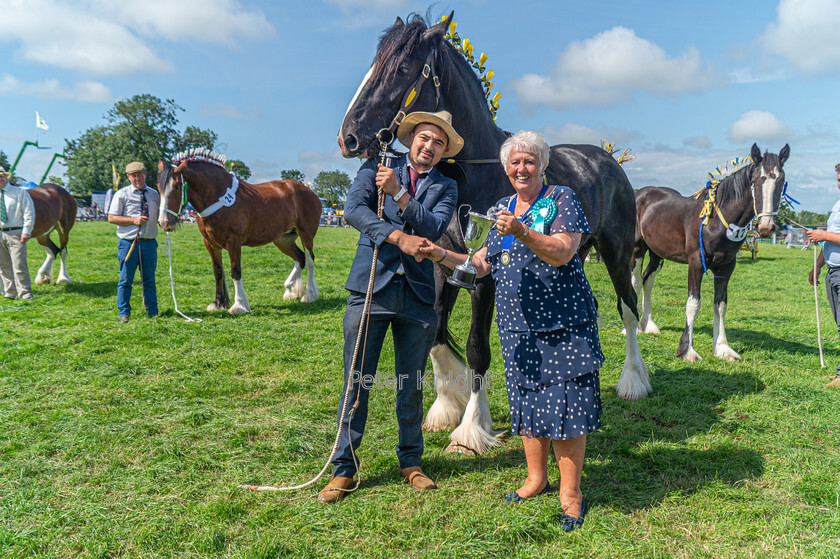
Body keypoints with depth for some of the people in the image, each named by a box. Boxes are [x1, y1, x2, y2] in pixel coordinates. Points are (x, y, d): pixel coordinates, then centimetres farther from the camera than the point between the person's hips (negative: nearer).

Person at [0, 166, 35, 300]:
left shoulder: (20, 192, 0)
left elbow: (29, 212, -3)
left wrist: (26, 231, -10)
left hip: (15, 233, -4)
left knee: (19, 265, -9)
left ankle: (25, 293, -3)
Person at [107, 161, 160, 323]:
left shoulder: (154, 194, 11)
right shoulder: (122, 194, 0)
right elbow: (111, 218, -4)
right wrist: (134, 220, -15)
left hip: (149, 243, 3)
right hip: (128, 243, -3)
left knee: (149, 279, 10)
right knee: (125, 280, 3)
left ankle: (152, 311, 18)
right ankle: (124, 313, 12)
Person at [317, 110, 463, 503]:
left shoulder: (445, 187, 11)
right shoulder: (375, 168, 9)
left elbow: (434, 227, -7)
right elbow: (353, 209, -8)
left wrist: (398, 193, -17)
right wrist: (399, 237, -18)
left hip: (417, 295, 1)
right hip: (371, 288, -1)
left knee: (412, 384, 11)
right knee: (356, 382, 2)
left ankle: (410, 461, 28)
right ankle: (343, 468, 15)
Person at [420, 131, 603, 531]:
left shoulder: (561, 199, -4)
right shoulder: (502, 208, 13)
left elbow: (561, 253, -18)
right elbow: (480, 265, 13)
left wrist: (520, 231, -32)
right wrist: (440, 255, -1)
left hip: (564, 323, -5)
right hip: (517, 326, 5)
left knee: (563, 404, -4)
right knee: (526, 401, 13)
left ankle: (570, 494, 9)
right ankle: (536, 478, 30)